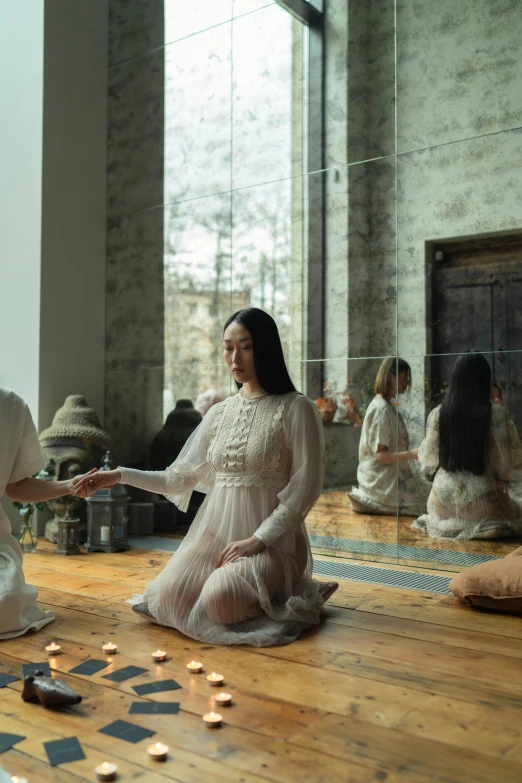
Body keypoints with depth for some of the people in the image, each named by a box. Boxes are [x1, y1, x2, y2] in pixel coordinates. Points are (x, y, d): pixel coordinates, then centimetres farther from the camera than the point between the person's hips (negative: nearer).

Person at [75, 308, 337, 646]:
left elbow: (305, 488, -10)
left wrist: (258, 539, -15)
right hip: (215, 531, 5)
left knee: (219, 600, -28)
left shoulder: (296, 409, -5)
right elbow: (180, 478, 10)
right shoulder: (219, 413, 11)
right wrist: (119, 476, 1)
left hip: (271, 538, -4)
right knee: (167, 597, -17)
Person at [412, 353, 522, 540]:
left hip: (444, 500, 4)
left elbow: (428, 459, 2)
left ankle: (451, 523, 3)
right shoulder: (497, 414, -12)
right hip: (481, 499, -4)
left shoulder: (438, 414, -5)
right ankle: (479, 527, -5)